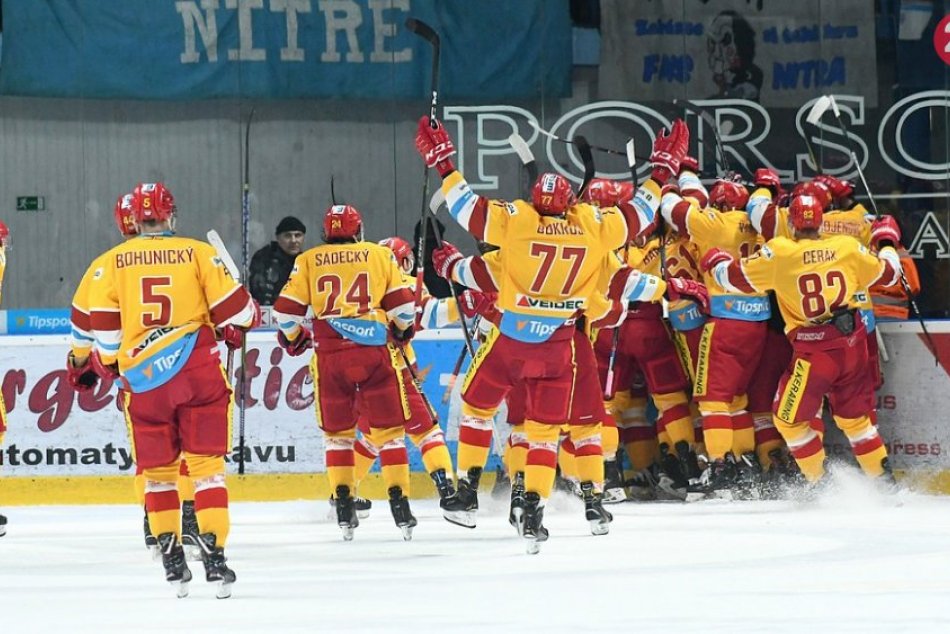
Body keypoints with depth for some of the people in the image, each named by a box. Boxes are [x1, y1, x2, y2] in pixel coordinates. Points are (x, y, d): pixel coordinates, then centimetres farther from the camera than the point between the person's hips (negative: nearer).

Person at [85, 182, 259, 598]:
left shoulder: (112, 263, 4)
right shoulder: (198, 253, 1)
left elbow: (103, 329, 2)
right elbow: (232, 307, 0)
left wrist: (104, 364, 21)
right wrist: (250, 317, 22)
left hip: (143, 377, 1)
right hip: (199, 372, -1)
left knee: (158, 470, 13)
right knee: (206, 466, 1)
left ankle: (171, 559, 10)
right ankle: (213, 555, -9)